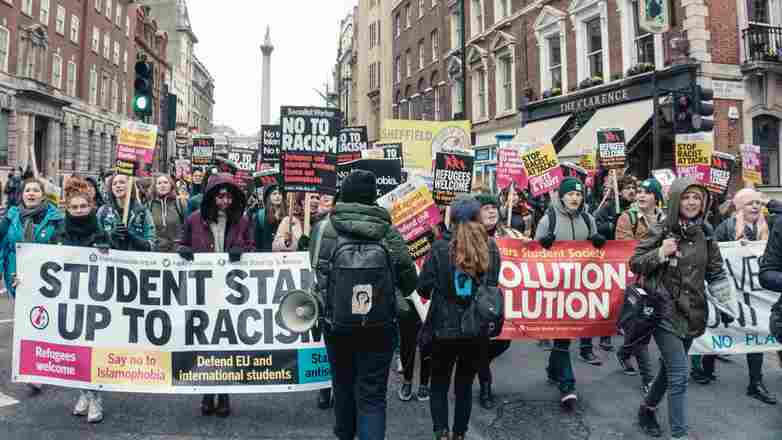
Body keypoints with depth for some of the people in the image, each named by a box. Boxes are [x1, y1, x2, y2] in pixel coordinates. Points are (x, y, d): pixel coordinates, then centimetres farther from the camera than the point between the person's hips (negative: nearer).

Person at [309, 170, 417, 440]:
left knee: (343, 384, 24)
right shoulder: (390, 235, -12)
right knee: (372, 395, 7)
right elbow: (409, 283, -4)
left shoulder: (323, 230, -12)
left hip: (336, 324, 2)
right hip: (379, 328, -2)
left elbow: (317, 266, 5)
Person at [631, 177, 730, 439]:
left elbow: (715, 271, 13)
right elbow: (635, 264, -7)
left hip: (692, 313, 6)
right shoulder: (661, 231, -9)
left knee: (670, 368, 19)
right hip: (665, 311, -5)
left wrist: (722, 290, -5)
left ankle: (648, 408, 41)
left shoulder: (705, 233, 5)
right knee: (679, 375, -8)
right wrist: (660, 254, -22)